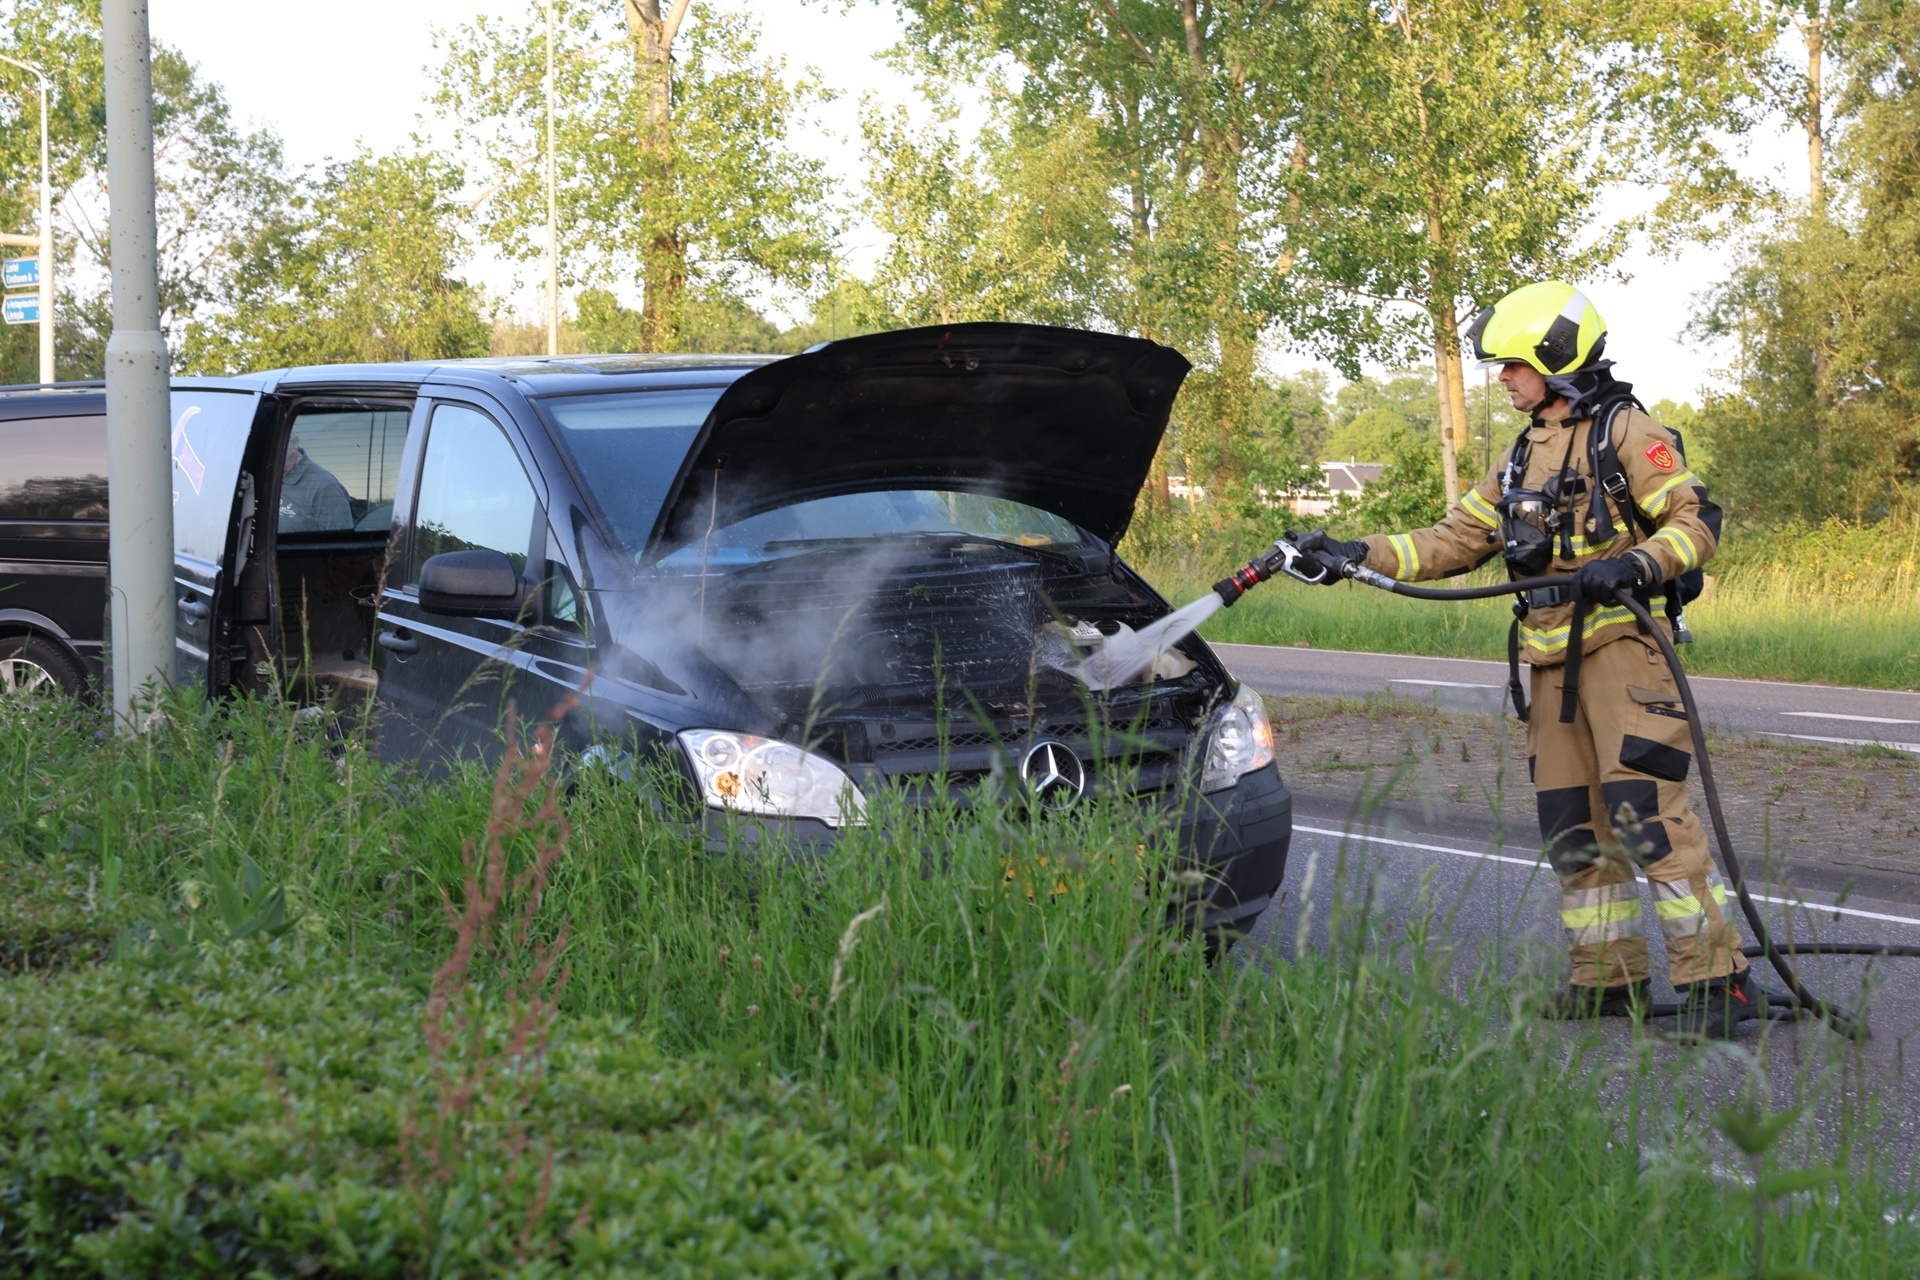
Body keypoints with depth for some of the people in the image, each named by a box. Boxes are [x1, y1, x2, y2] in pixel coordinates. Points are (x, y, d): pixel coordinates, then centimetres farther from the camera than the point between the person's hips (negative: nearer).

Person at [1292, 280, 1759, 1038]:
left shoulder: (1623, 431, -3)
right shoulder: (1524, 455, 21)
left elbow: (1697, 520, -10)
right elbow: (1455, 542, 21)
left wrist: (1635, 563, -27)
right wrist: (1359, 555, 11)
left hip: (1621, 642, -8)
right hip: (1552, 660, 8)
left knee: (1645, 810, -16)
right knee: (1571, 822, 6)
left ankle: (1716, 978, -14)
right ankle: (1610, 976, 13)